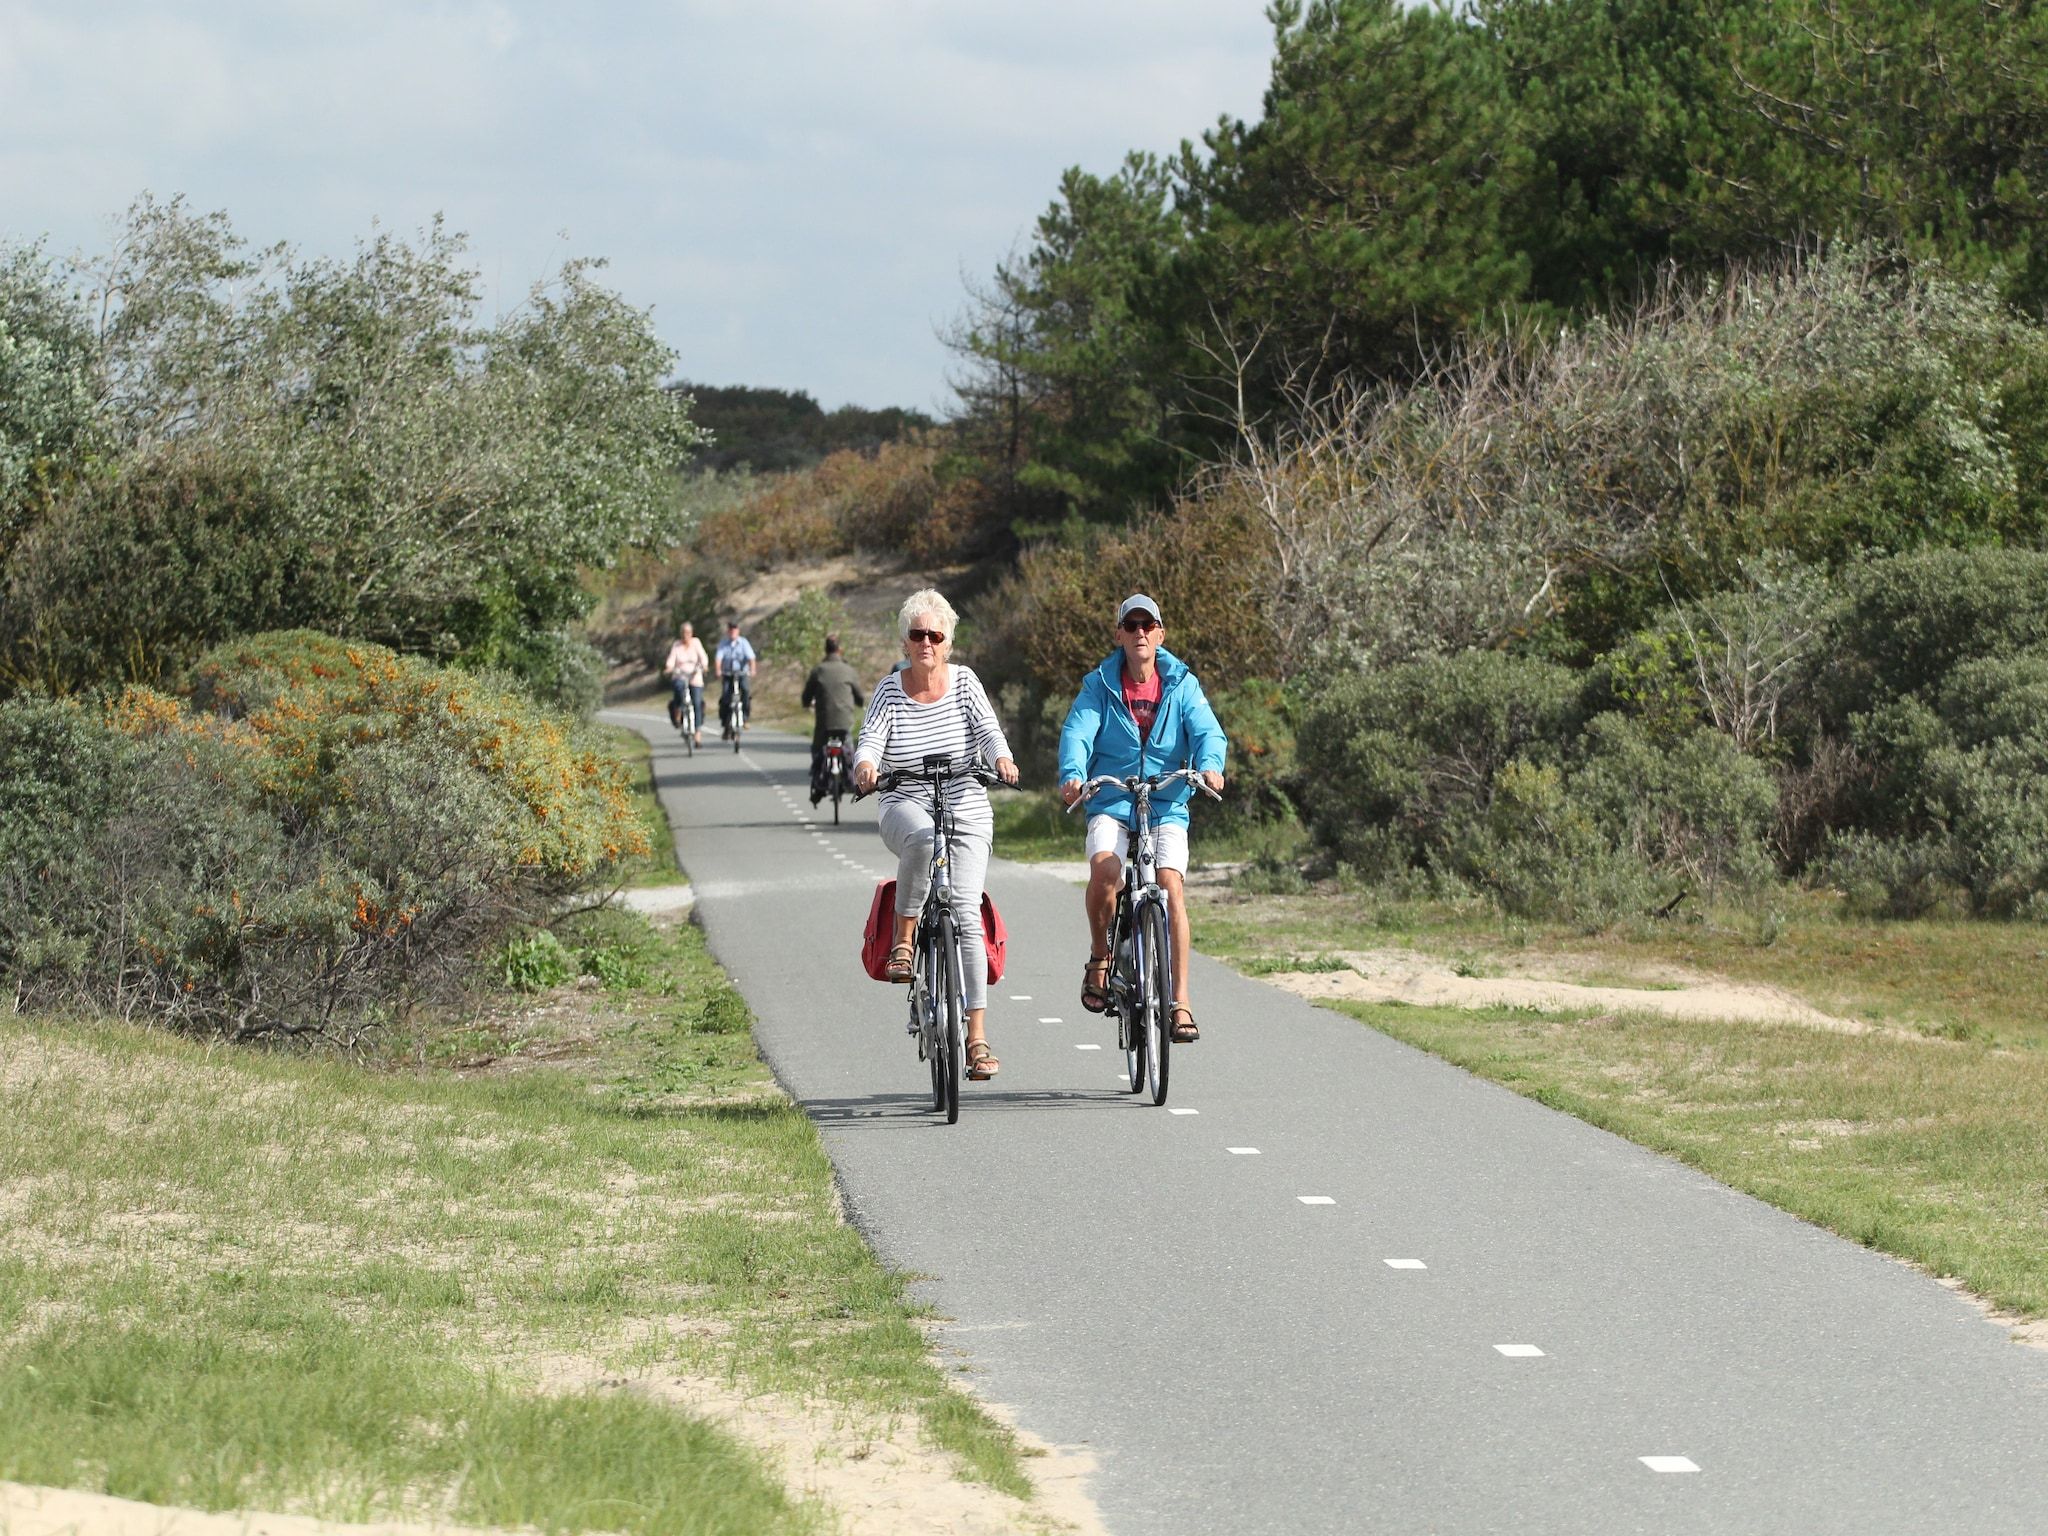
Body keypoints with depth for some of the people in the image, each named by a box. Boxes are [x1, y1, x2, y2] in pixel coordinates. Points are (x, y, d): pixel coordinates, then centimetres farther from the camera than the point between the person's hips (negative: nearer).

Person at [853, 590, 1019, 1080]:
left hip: (967, 816, 1)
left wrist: (1001, 758, -31)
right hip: (905, 810, -1)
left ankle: (977, 1037, -13)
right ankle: (904, 939, -20)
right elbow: (871, 740, -9)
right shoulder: (890, 690, 2)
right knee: (924, 835, -39)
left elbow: (987, 729, -8)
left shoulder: (964, 682, 3)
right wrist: (865, 764, -33)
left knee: (966, 912, -15)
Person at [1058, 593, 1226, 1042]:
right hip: (1111, 803, 0)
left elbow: (1207, 731, -8)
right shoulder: (1100, 685, 2)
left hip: (1167, 804, 0)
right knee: (1104, 868, -30)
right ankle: (1100, 957, -2)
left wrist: (1210, 765, -32)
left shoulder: (1182, 685, 4)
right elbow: (1078, 731, -11)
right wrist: (1073, 775, -32)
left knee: (1171, 886, -19)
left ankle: (1181, 1005, -17)